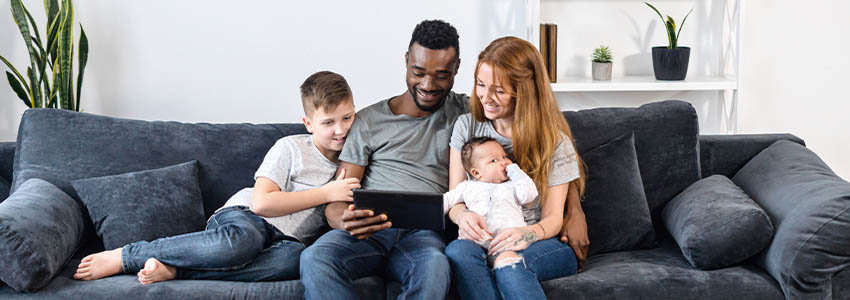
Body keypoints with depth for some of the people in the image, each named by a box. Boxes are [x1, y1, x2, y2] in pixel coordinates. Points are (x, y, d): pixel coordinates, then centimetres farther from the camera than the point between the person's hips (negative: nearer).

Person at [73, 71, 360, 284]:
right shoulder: (291, 148, 0)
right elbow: (261, 202, -11)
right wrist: (326, 193, -12)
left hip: (285, 239, 4)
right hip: (244, 215, -3)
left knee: (296, 257, -38)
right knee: (241, 240, -43)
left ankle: (172, 270, -32)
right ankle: (124, 256, -25)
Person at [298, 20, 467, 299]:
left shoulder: (464, 112, 16)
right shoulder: (368, 120, 12)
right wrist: (345, 221, -20)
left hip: (422, 231, 0)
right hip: (368, 230, 1)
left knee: (435, 265, -39)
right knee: (315, 258, -34)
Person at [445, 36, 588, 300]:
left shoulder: (554, 140, 0)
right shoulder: (466, 126, 8)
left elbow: (553, 218, -2)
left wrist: (528, 234, -27)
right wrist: (463, 216, -20)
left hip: (548, 246, -2)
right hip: (483, 240, 3)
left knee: (511, 263, -38)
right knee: (457, 251, -34)